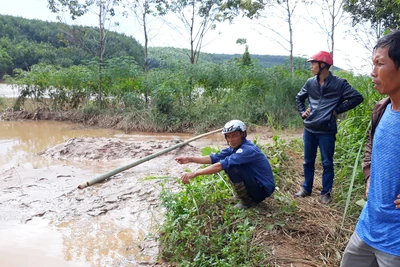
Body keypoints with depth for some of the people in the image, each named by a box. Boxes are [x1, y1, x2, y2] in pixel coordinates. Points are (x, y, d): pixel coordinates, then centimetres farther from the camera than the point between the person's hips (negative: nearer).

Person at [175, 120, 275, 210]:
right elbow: (215, 158, -4)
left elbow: (222, 165, -34)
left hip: (263, 189, -9)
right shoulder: (235, 146, 1)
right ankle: (243, 193, 17)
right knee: (228, 164, 6)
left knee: (232, 167, -26)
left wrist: (195, 173, -34)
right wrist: (190, 159, -12)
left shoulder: (248, 150, -26)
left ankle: (248, 200, -6)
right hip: (254, 181, 9)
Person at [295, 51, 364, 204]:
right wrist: (302, 112, 7)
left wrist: (338, 110, -10)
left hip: (327, 131, -4)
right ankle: (306, 189, 28)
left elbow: (357, 98, -10)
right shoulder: (310, 83, 5)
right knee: (308, 161, 14)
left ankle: (326, 192, 21)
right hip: (309, 130, 4)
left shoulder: (338, 83, -8)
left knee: (327, 163, 7)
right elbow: (299, 98, 21)